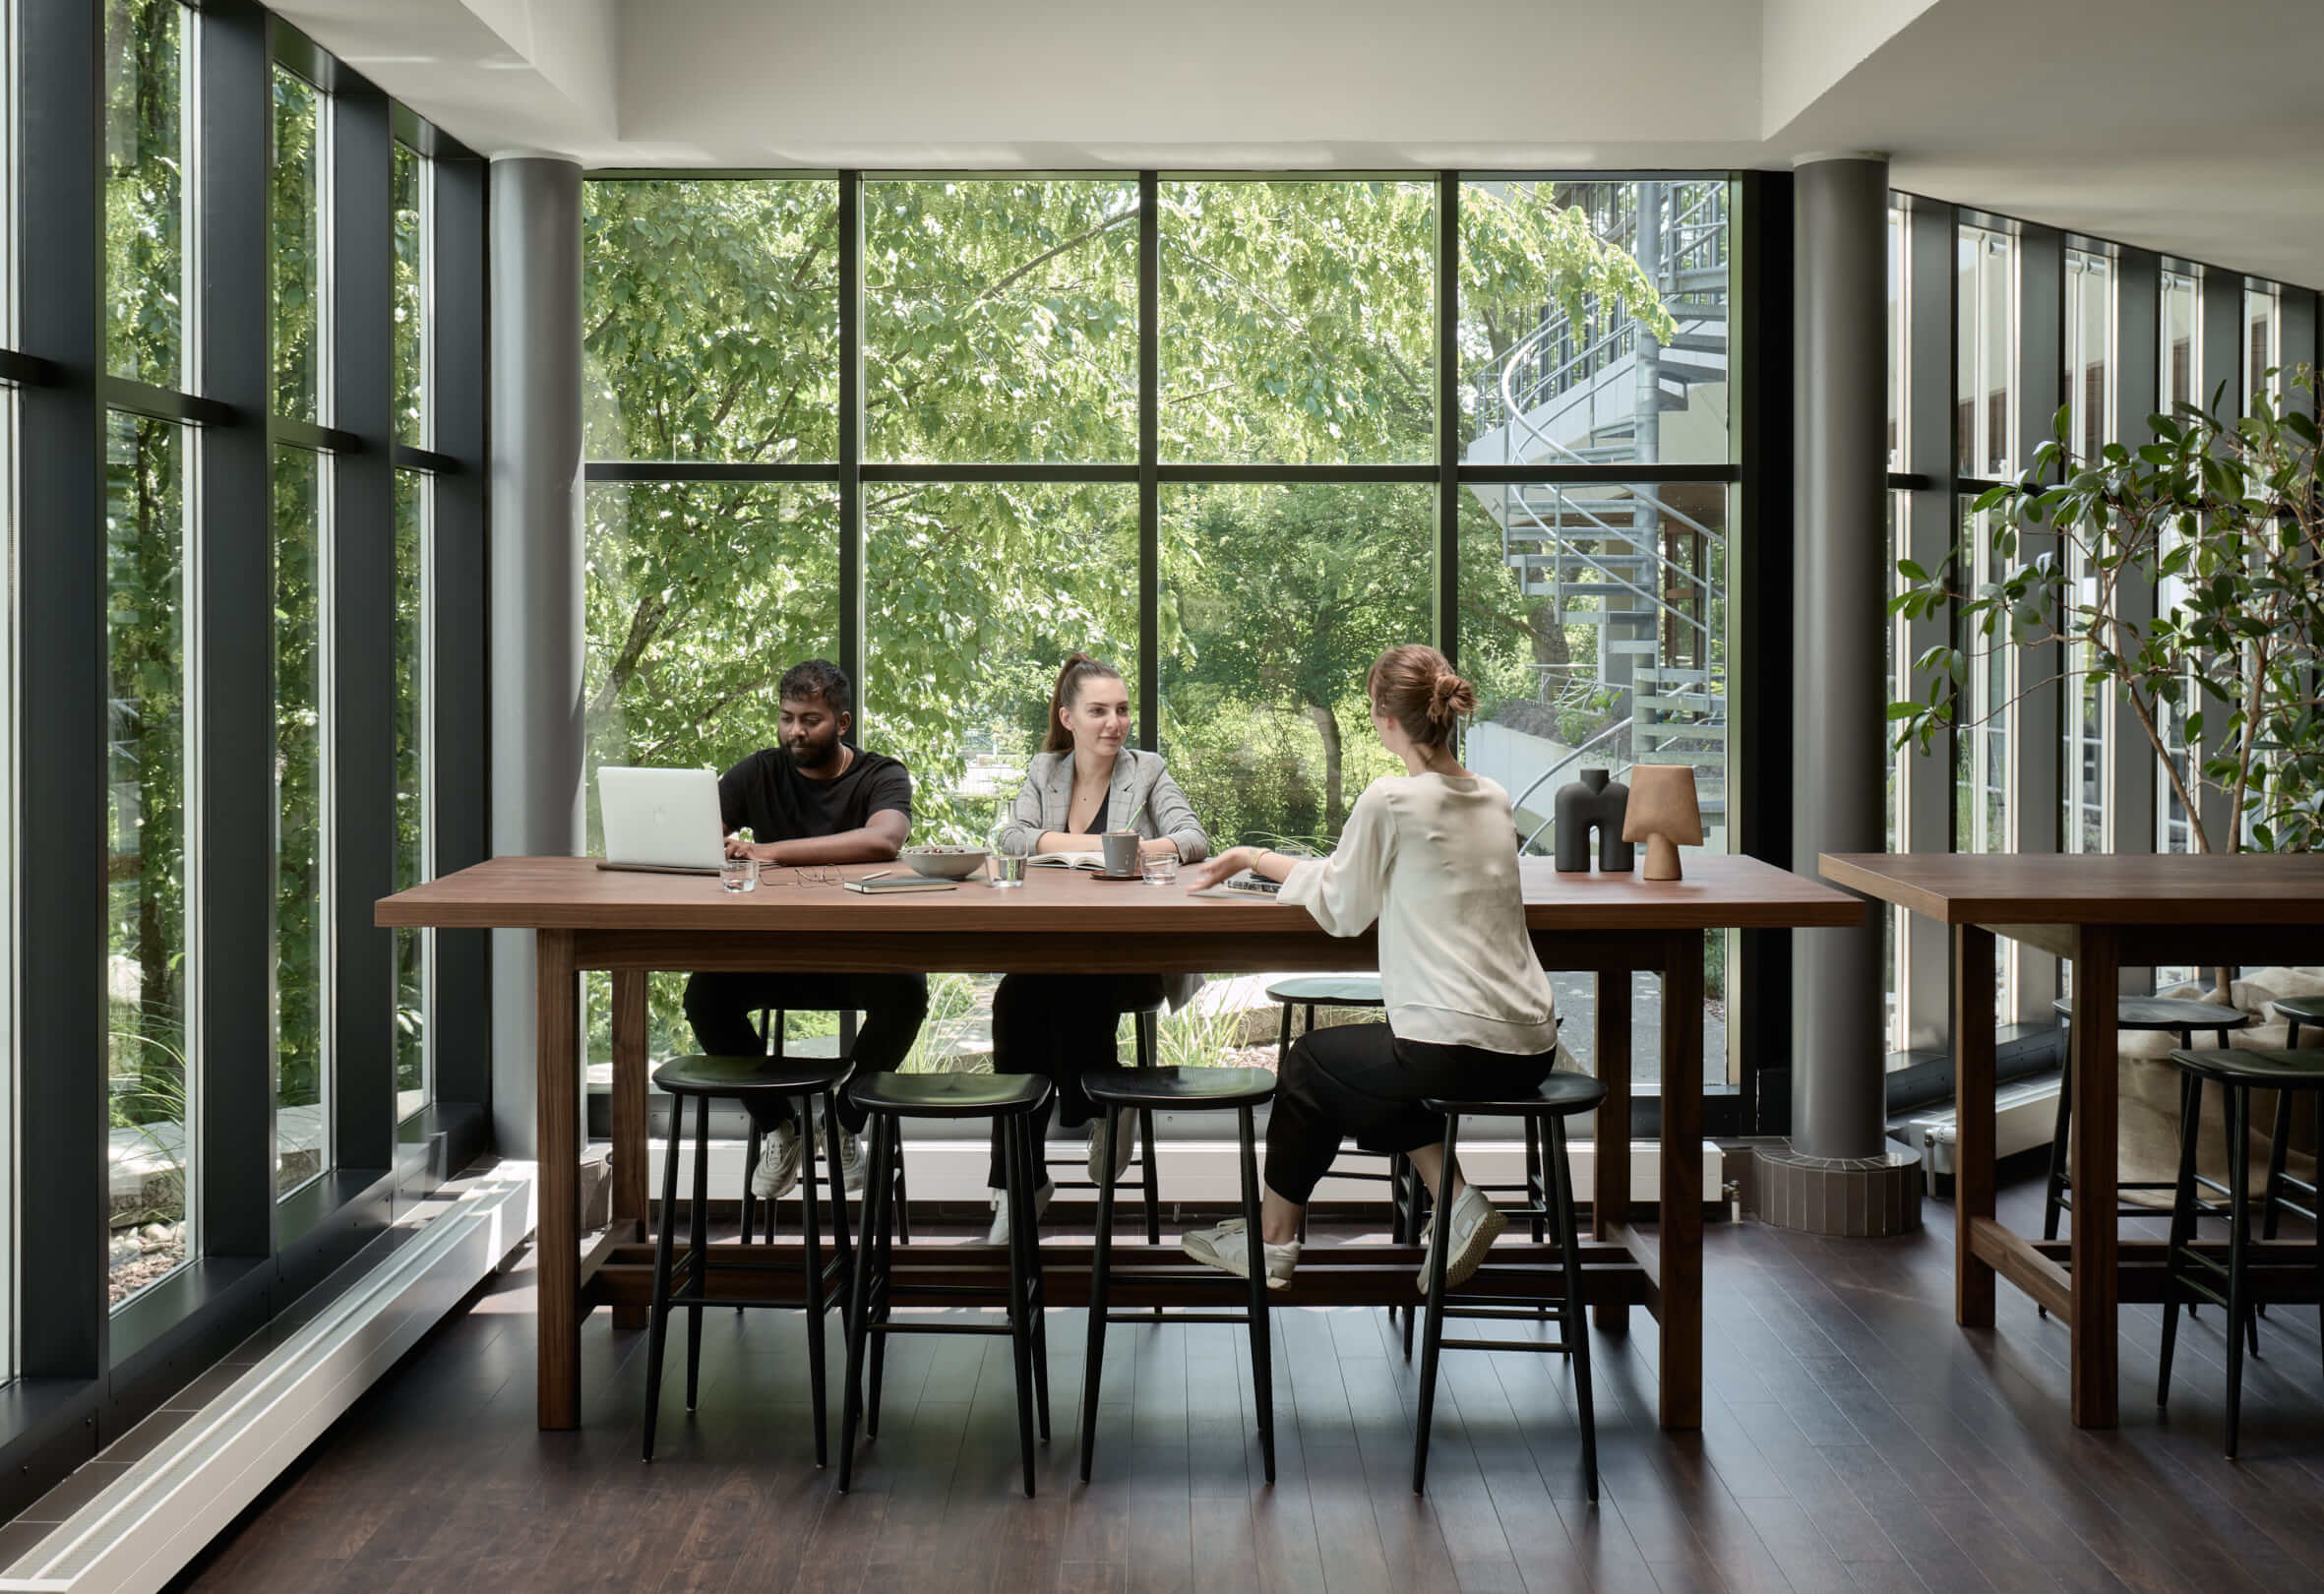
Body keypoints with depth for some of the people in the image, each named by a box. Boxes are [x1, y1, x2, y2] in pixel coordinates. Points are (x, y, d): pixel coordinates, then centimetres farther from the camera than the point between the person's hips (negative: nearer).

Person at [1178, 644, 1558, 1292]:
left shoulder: (1390, 800, -11)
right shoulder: (1493, 798, 10)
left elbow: (1340, 908, 3)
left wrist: (1252, 858, 17)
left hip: (1456, 1053, -7)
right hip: (1531, 1050, 7)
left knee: (1310, 1063, 21)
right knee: (1377, 1068, 31)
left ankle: (1272, 1241, 33)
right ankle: (1457, 1200, 14)